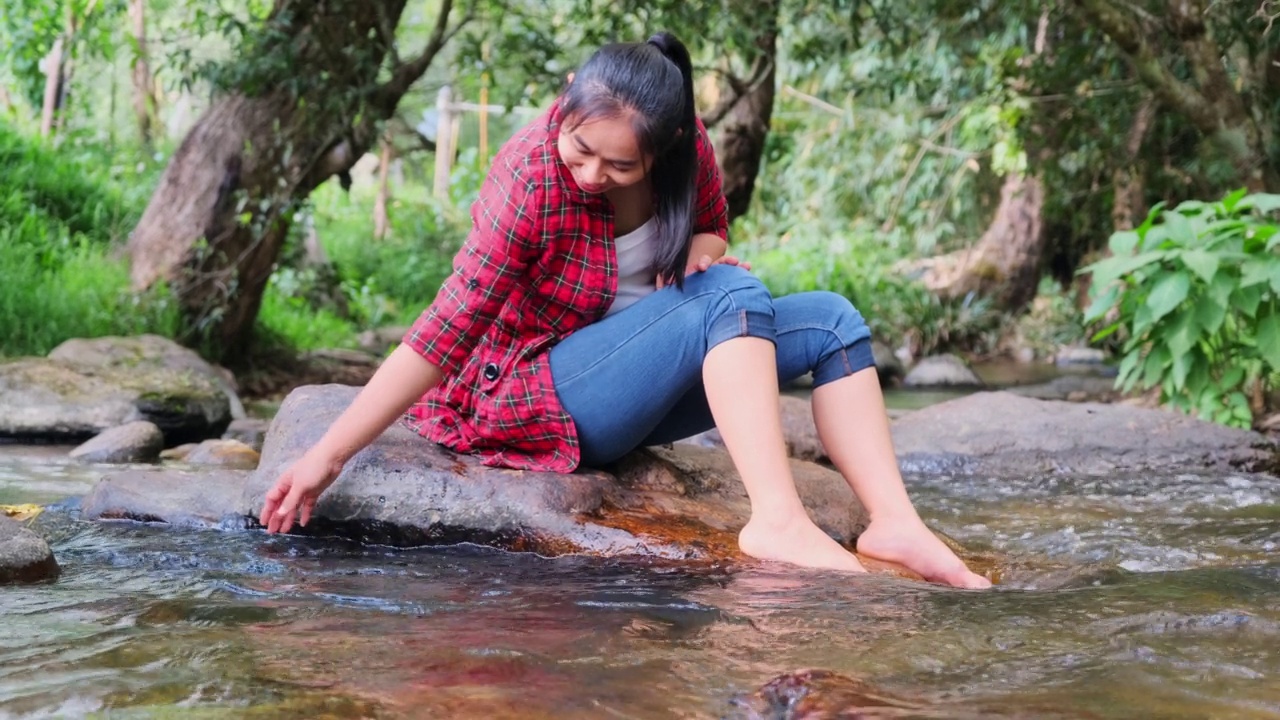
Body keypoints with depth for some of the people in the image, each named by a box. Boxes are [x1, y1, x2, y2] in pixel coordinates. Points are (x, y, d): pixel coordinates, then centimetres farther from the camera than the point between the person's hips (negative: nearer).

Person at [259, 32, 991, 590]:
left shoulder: (688, 150, -8)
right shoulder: (532, 181, -23)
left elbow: (712, 237, 11)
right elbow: (443, 334, -25)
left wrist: (706, 250, -15)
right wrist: (327, 457, -30)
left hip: (645, 391, 7)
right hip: (547, 396, -6)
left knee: (832, 319, -8)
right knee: (733, 294, -28)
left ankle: (894, 521, -21)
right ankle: (776, 522, -39)